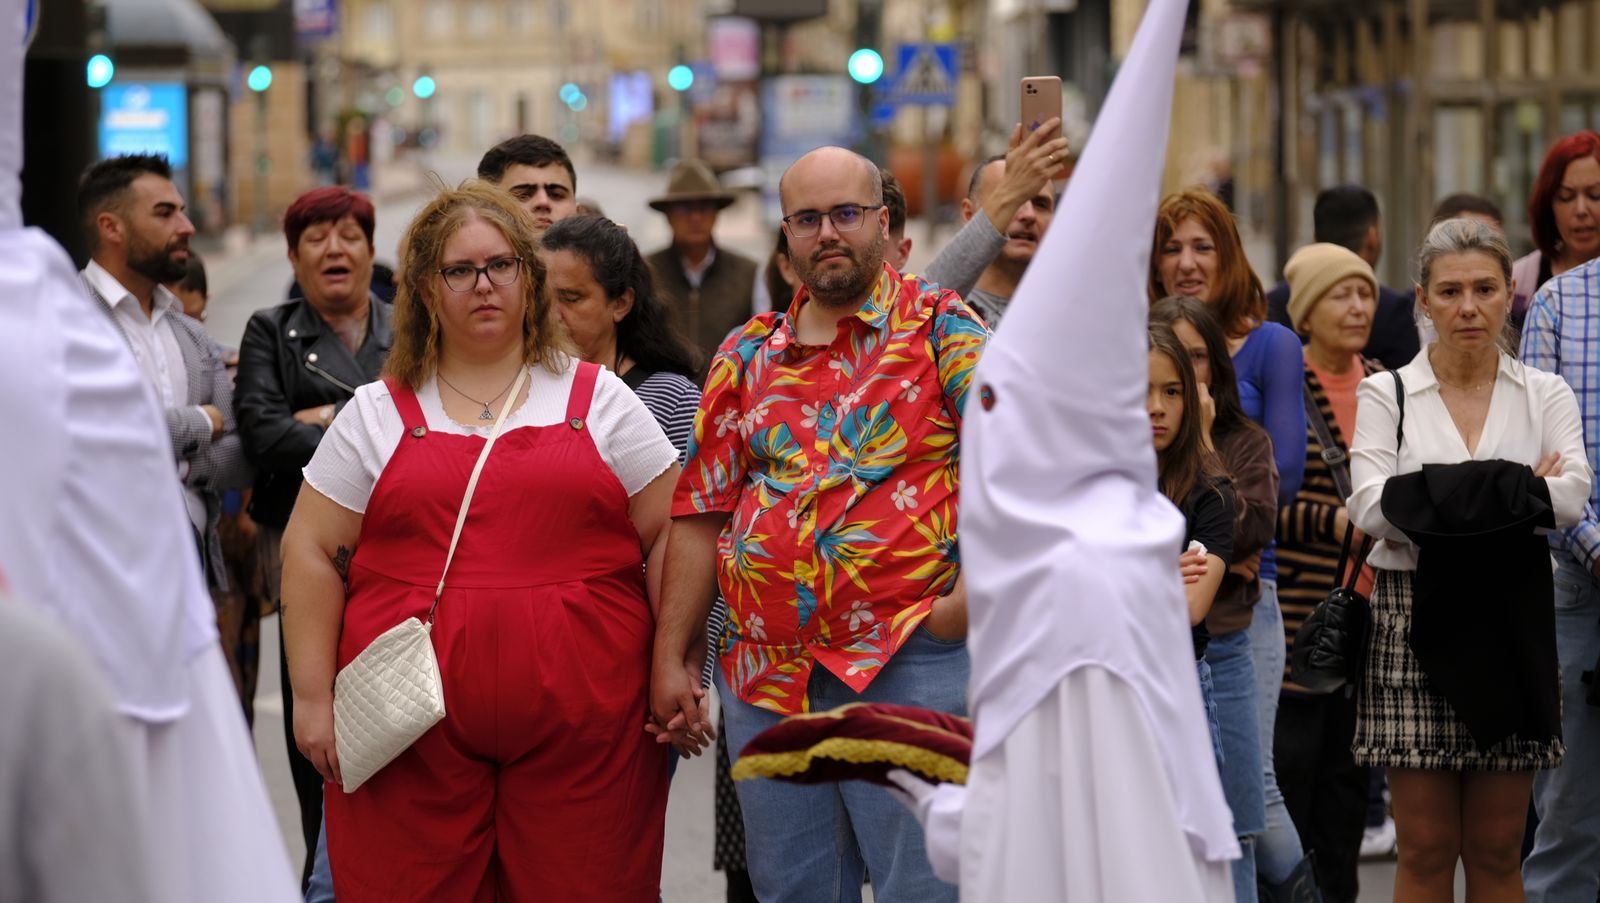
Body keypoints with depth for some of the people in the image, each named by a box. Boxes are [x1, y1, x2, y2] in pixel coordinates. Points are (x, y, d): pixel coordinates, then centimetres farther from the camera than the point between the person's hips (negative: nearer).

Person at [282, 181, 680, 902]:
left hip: (584, 722, 0)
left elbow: (671, 537, 9)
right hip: (415, 730, 0)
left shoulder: (598, 399, 11)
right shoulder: (377, 414, 12)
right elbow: (313, 553, 9)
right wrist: (313, 698, 2)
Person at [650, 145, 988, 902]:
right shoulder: (747, 354, 14)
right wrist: (670, 660, 8)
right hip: (765, 668, 5)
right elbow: (701, 511, 13)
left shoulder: (939, 327, 2)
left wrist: (975, 594, -16)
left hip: (907, 661, -5)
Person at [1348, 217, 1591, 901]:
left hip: (1511, 623, 2)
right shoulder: (1385, 396, 3)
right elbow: (1372, 508, -12)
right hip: (1417, 619, -1)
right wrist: (1515, 491, -13)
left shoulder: (1545, 396, 7)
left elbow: (1571, 497, -9)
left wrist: (1437, 500, -14)